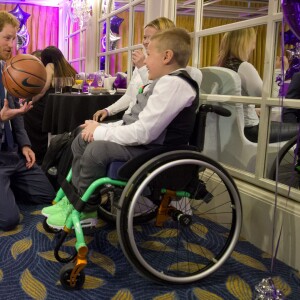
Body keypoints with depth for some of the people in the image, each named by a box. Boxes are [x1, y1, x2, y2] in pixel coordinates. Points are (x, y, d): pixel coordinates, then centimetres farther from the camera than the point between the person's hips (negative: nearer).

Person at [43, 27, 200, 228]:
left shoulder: (173, 84, -21)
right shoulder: (167, 82, 14)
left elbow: (144, 132, -27)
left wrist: (100, 132, -15)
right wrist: (101, 128, 3)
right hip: (143, 141, 11)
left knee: (96, 150, -24)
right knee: (82, 141, 9)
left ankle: (85, 211, -4)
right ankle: (76, 199, 16)